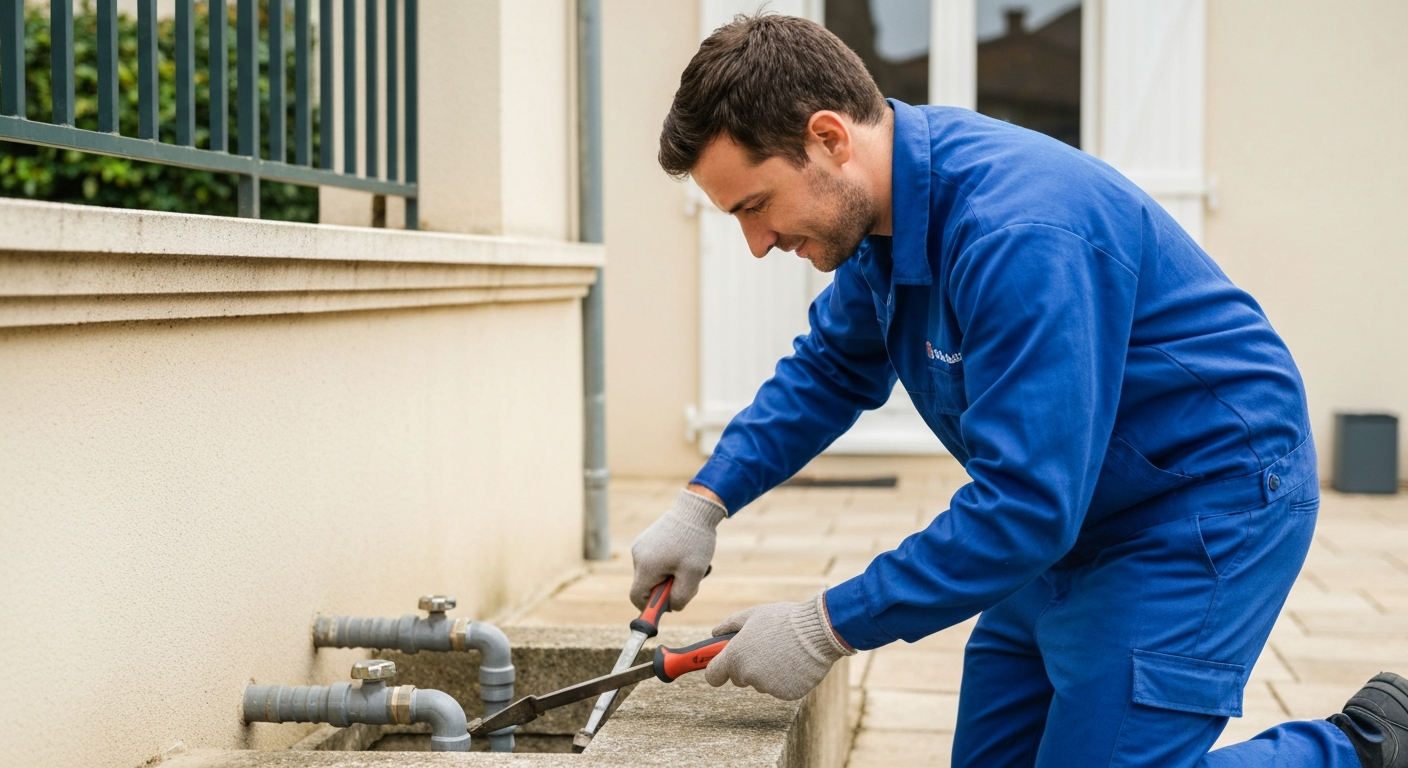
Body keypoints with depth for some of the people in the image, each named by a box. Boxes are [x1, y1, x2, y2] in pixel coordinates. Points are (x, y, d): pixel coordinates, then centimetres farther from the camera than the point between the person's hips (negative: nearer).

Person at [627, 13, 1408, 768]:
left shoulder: (1019, 234, -32)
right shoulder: (886, 200, -2)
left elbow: (1026, 504, -33)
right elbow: (830, 367, 14)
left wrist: (824, 630, -27)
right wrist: (702, 505, 2)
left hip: (1208, 503, -10)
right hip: (1073, 509, 10)